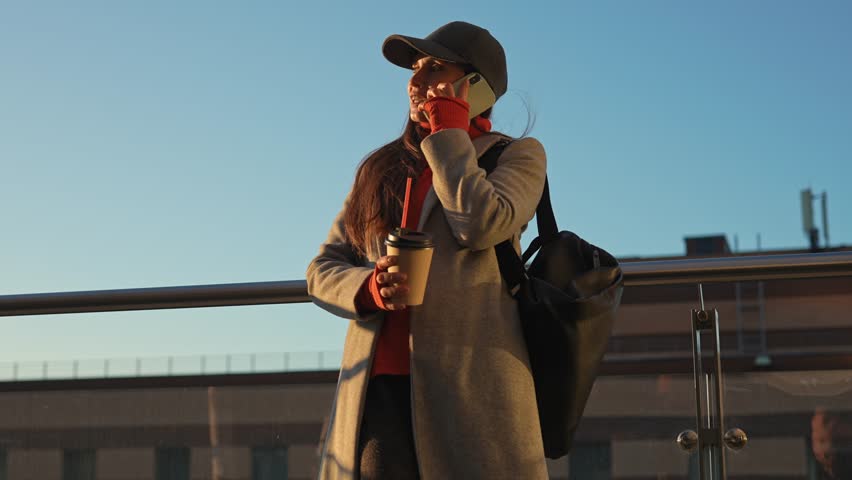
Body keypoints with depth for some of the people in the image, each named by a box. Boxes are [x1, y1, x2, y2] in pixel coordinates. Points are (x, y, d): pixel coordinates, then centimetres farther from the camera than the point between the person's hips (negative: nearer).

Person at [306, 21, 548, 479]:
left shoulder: (516, 154, 11)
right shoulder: (379, 167, 23)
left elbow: (481, 225, -11)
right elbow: (322, 269, 17)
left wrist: (448, 133, 2)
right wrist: (367, 287, -6)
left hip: (468, 386, -3)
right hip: (378, 388, 3)